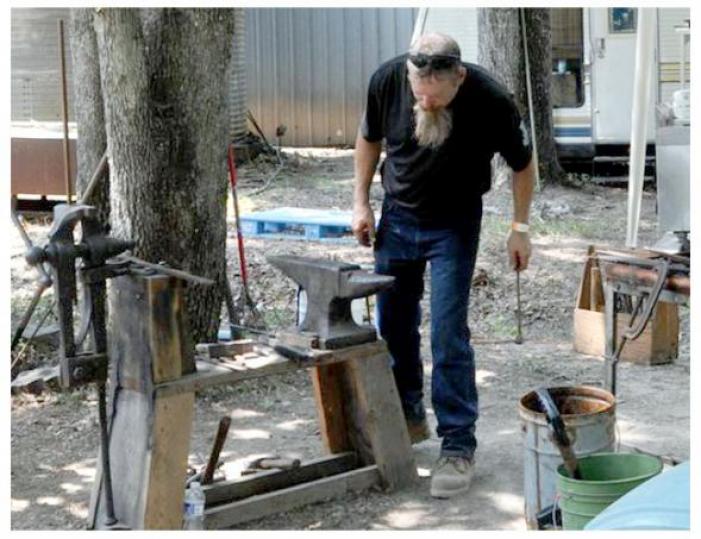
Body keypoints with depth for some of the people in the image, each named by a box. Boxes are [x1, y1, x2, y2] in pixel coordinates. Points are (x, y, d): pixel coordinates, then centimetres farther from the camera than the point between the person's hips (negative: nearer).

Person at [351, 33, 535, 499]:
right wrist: (361, 202, 2)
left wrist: (521, 227, -5)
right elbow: (370, 138, 2)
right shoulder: (387, 79, -20)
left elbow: (523, 164, -8)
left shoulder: (491, 101, -27)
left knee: (448, 333, -10)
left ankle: (459, 446, -1)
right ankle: (409, 416, 31)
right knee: (394, 324, 11)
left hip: (454, 225, -3)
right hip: (397, 216, 4)